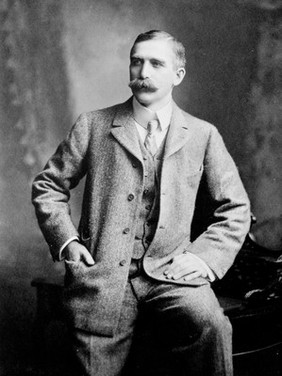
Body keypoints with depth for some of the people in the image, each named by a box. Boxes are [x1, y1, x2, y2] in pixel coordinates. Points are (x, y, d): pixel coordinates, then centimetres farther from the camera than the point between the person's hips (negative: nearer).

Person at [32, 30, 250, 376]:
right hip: (102, 272, 1)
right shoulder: (93, 126, 7)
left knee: (209, 324, -29)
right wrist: (65, 240, 0)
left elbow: (235, 209, 12)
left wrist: (205, 256, -3)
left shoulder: (203, 136, 8)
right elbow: (47, 187, 14)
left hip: (171, 271, 0)